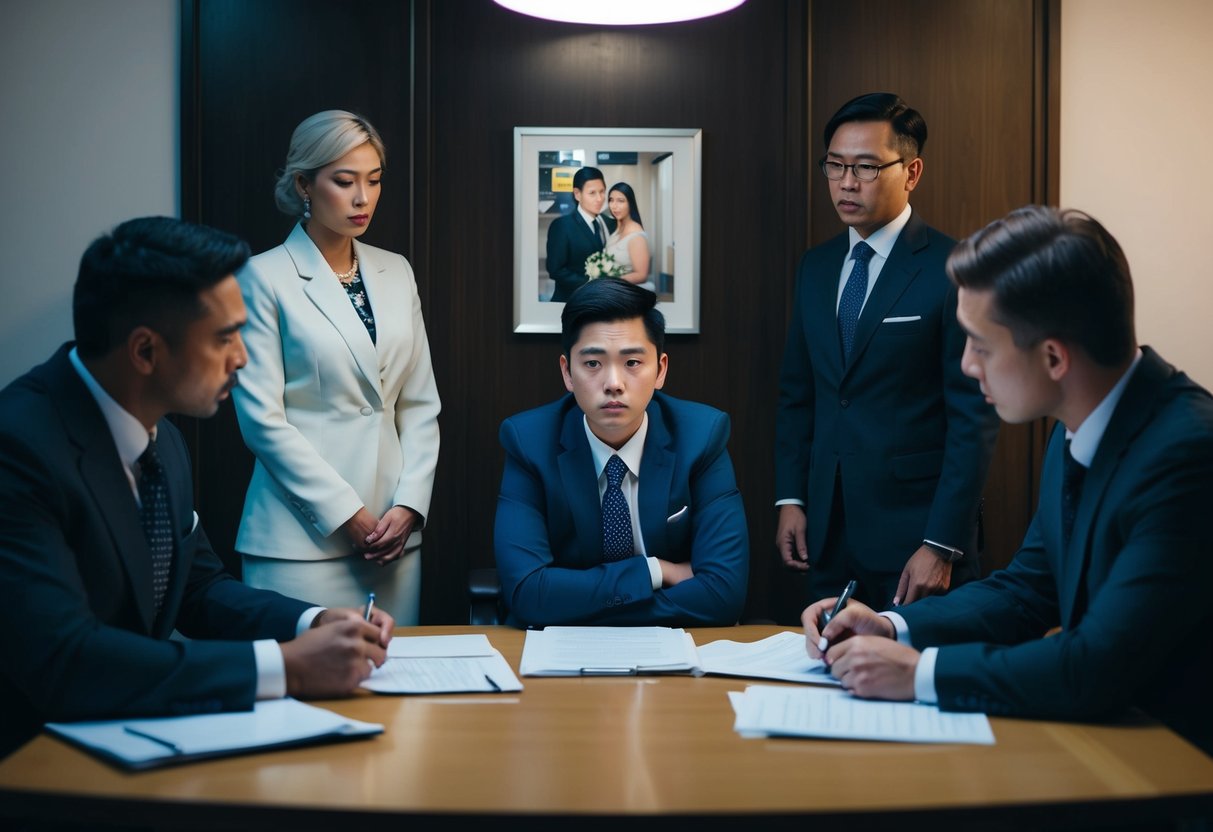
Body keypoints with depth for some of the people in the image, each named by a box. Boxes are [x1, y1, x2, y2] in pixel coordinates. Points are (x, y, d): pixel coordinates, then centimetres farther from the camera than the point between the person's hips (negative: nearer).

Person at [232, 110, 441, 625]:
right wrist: (348, 516, -11)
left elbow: (420, 403, 10)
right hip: (305, 535, -5)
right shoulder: (265, 278, -5)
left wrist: (409, 505, -2)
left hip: (393, 531, 5)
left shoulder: (396, 274, 10)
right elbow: (262, 419, -10)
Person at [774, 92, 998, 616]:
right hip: (826, 534, 6)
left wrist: (942, 545, -15)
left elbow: (974, 418, -11)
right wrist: (790, 499, 6)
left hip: (915, 533, -5)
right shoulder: (816, 267, 10)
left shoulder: (953, 270, -10)